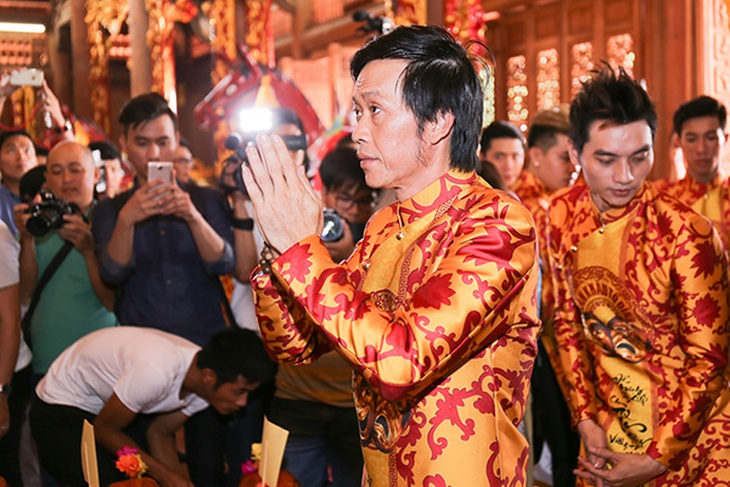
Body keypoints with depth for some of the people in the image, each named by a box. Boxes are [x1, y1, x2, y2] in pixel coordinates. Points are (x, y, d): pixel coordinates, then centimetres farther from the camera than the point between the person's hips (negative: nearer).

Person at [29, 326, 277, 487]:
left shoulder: (205, 385, -14)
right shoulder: (157, 372, -39)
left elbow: (160, 433, 1)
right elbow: (105, 430, -24)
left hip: (107, 405, 7)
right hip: (60, 410, -7)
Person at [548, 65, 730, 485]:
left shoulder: (686, 232, -23)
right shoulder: (563, 215, -8)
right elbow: (568, 321, 2)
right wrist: (586, 418, -3)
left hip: (691, 424, -4)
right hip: (610, 421, 4)